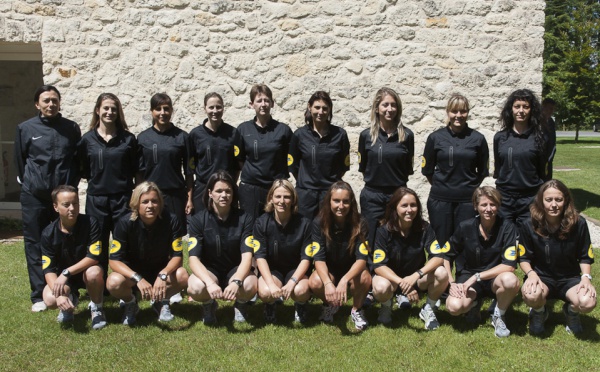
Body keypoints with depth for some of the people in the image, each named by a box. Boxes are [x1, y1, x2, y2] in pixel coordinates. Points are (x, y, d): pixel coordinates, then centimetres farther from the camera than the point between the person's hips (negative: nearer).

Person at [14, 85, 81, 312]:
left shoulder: (72, 128, 4)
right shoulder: (25, 129, 2)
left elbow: (78, 160, 9)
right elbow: (20, 161, 10)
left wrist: (71, 185, 6)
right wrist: (28, 183, 11)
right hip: (34, 197, 0)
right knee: (36, 246, 3)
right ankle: (39, 296, 11)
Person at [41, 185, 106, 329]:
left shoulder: (90, 223, -21)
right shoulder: (49, 233, -16)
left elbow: (93, 257, -25)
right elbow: (48, 269, -18)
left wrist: (66, 273, -33)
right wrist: (60, 294, -35)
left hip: (86, 271, -1)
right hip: (62, 276, 2)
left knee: (94, 272, -37)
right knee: (50, 300, -28)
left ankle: (96, 308, -7)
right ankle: (71, 299, 11)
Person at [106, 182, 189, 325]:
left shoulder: (171, 221, -20)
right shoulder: (125, 223, -22)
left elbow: (177, 255, -17)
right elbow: (114, 260, -23)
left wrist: (163, 275, -38)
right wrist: (138, 279, -38)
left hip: (160, 270, 1)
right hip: (132, 272, -1)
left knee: (182, 276, -31)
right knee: (114, 282, -34)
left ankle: (162, 302, 4)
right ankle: (130, 303, 3)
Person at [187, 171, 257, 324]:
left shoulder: (244, 219, -11)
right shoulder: (198, 220, -11)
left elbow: (247, 256, -20)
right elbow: (194, 258, -20)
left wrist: (236, 282, -40)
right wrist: (210, 283, -39)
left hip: (237, 270, 0)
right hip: (208, 270, 0)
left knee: (250, 286, -34)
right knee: (195, 288, -35)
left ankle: (240, 304, 5)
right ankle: (209, 305, 4)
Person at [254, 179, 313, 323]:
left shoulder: (304, 224, -12)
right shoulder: (261, 223, -11)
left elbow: (306, 258, -13)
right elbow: (260, 256, -15)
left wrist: (292, 282, -29)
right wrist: (271, 284, -29)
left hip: (296, 270, 0)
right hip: (271, 269, 0)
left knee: (300, 291, -33)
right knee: (265, 292, -32)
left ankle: (300, 306, 7)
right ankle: (270, 305, 7)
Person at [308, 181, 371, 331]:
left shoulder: (359, 224, -19)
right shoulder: (319, 223, -19)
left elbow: (362, 258, -27)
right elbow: (319, 258, -24)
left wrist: (344, 280, -45)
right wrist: (328, 283, -43)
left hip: (352, 271, 0)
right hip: (328, 271, 1)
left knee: (364, 278, -34)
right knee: (315, 282, -32)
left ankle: (357, 309, -2)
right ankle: (330, 305, 3)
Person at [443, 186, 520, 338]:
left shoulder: (507, 228, -13)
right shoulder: (465, 227, -9)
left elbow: (509, 266, -19)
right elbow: (446, 256, 1)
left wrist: (477, 277, -21)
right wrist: (452, 283, -11)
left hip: (494, 279, -1)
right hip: (468, 277, 1)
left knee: (510, 280, -36)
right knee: (454, 306, -29)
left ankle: (498, 316, -4)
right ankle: (475, 303, 10)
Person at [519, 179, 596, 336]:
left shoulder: (578, 224, -10)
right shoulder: (530, 226, -11)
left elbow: (585, 257, 2)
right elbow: (524, 258, -1)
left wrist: (586, 277, -16)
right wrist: (531, 273, -22)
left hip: (569, 278, 1)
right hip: (541, 277, -1)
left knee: (588, 302, -31)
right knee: (531, 295, -36)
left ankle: (571, 311, 10)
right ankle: (539, 312, 4)